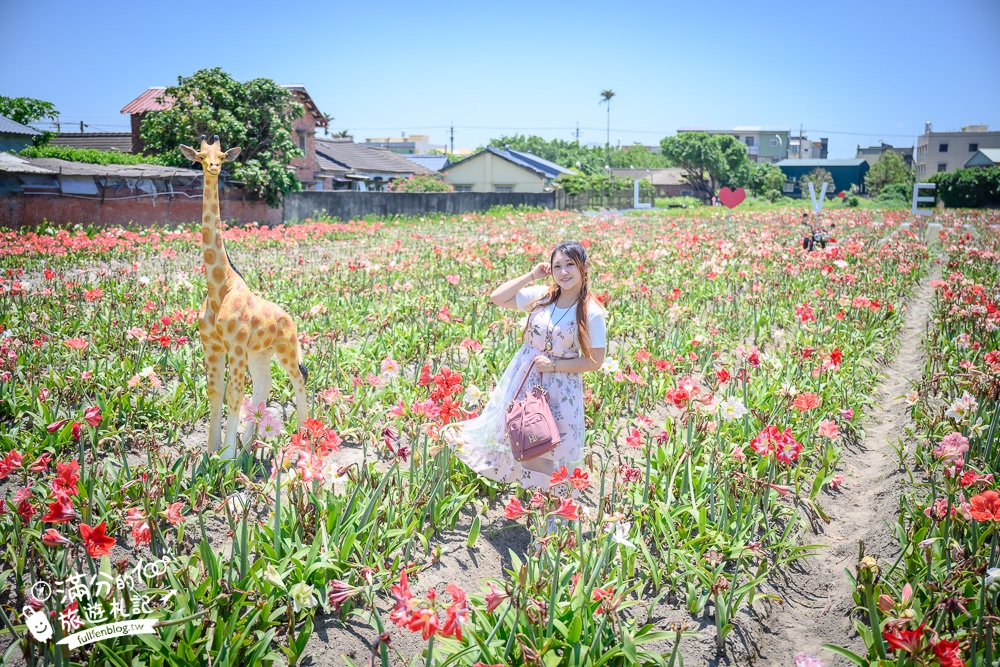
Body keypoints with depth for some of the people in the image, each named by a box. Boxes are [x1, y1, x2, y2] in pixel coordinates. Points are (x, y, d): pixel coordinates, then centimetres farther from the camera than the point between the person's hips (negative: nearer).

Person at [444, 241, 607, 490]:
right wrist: (531, 276, -7)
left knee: (552, 448, 9)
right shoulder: (541, 295, -3)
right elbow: (497, 298, -2)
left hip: (560, 387, -3)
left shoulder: (592, 313, -13)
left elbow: (595, 361, -9)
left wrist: (555, 365, -17)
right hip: (523, 377, 3)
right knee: (507, 429, 15)